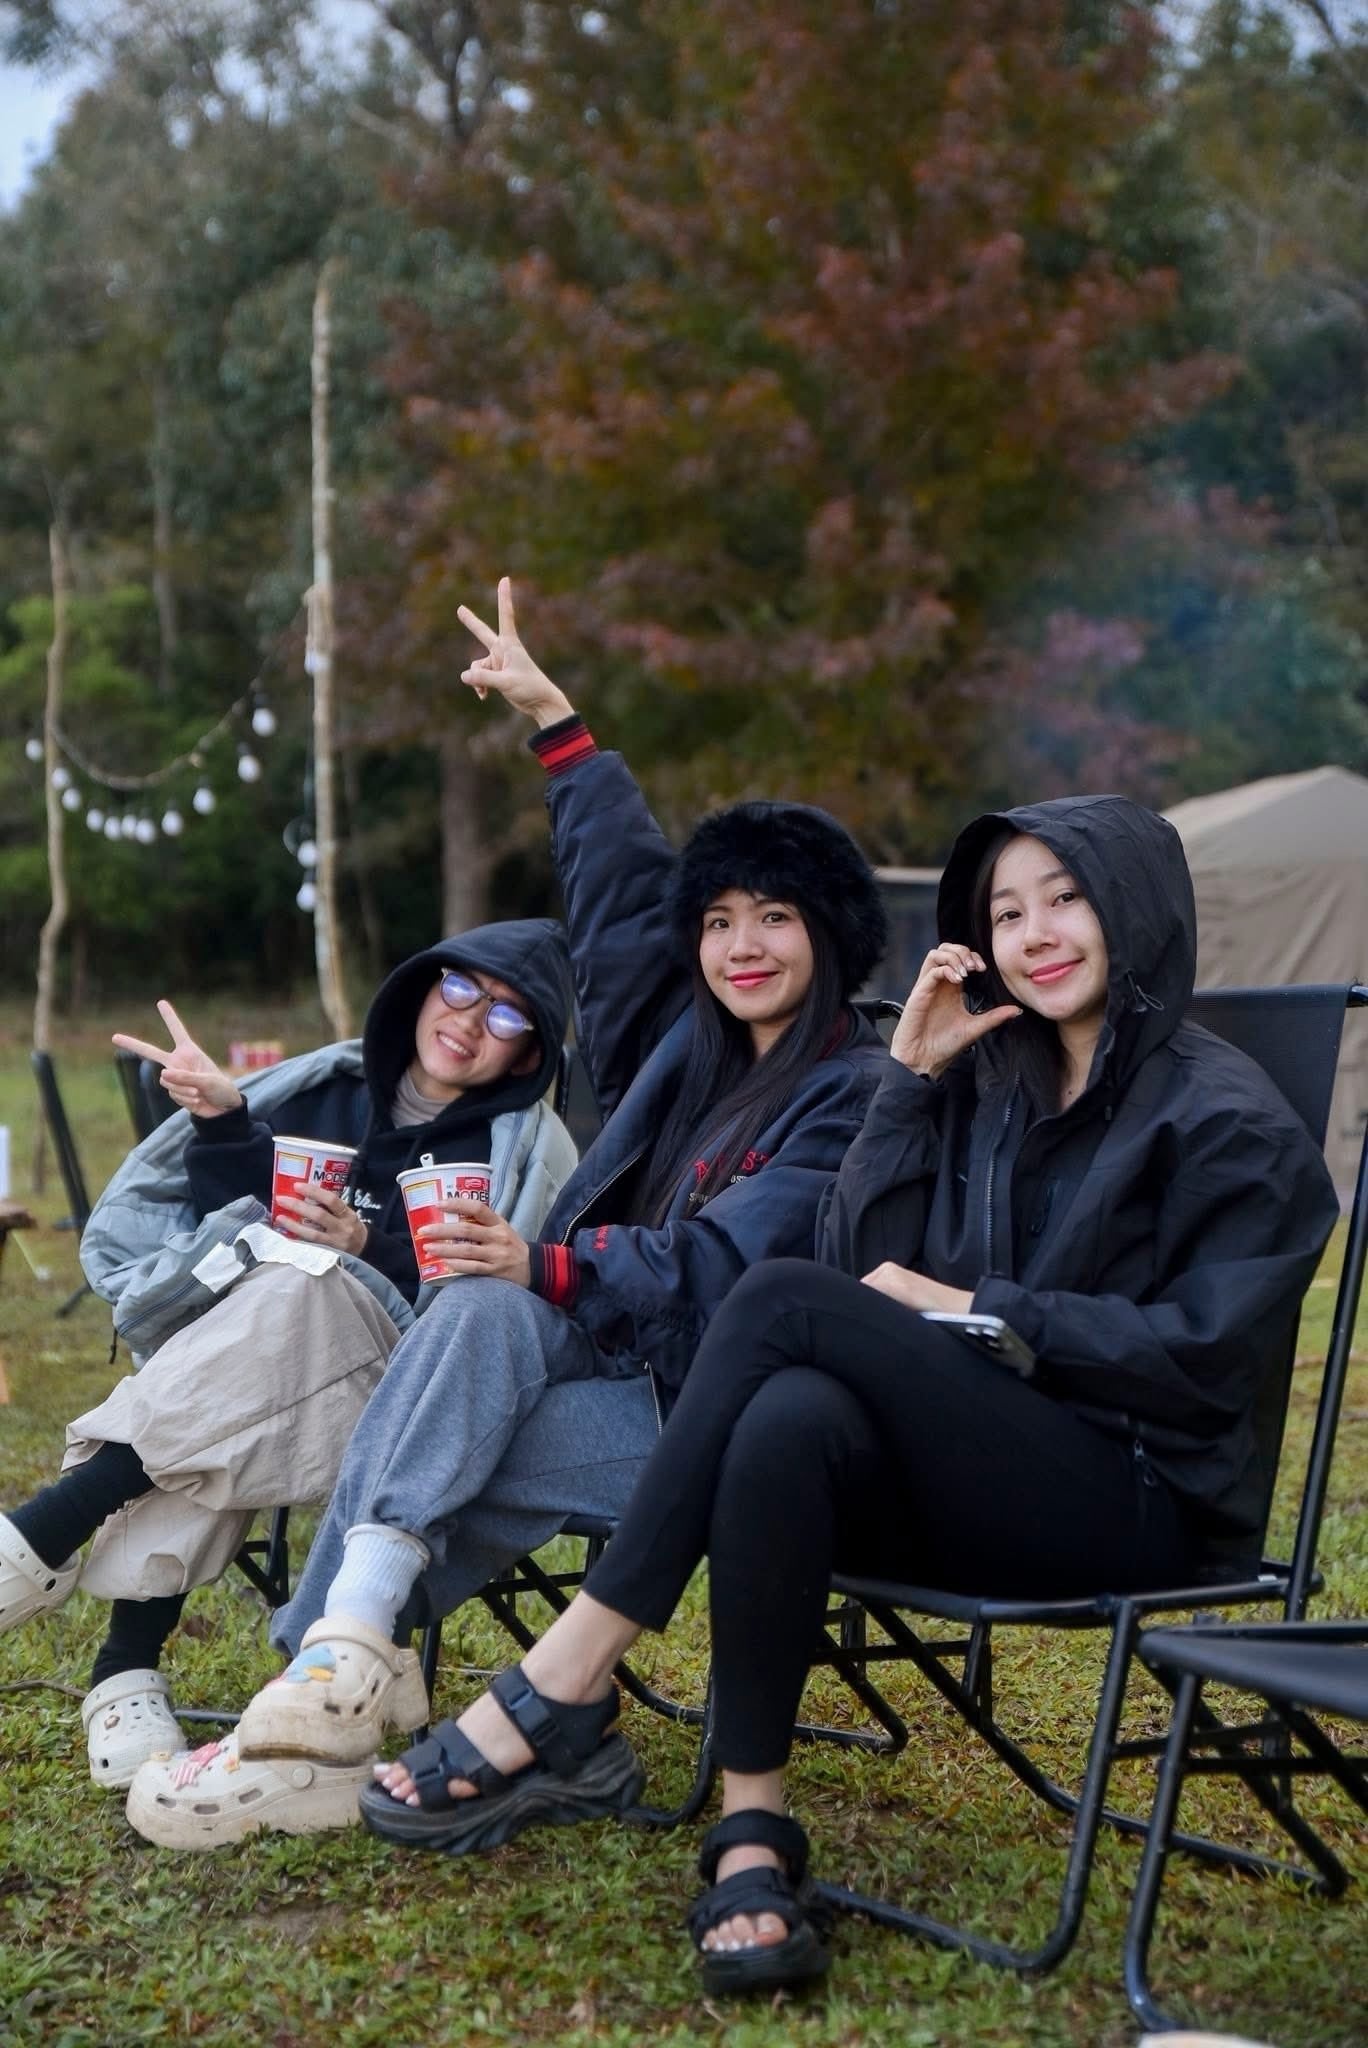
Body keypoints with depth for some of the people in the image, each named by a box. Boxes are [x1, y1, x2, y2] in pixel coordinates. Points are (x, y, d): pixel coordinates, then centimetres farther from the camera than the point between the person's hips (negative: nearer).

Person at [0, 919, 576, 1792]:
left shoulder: (533, 1150, 4)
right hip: (245, 1350, 3)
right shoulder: (336, 1088, 16)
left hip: (396, 1381, -3)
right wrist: (223, 1119, -5)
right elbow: (235, 1200, 12)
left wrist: (369, 1250, -19)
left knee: (299, 1287, -35)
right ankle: (130, 1673, -39)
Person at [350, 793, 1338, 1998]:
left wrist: (975, 1307, -11)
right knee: (792, 1421, -33)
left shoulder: (1227, 1118, 0)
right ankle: (753, 1834, -30)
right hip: (973, 1483, 5)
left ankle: (563, 1695, -27)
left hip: (1139, 1501, -5)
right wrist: (913, 1075, 1)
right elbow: (865, 1268, 7)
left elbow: (1202, 1350, -10)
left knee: (788, 1303, -27)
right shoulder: (991, 1086, 17)